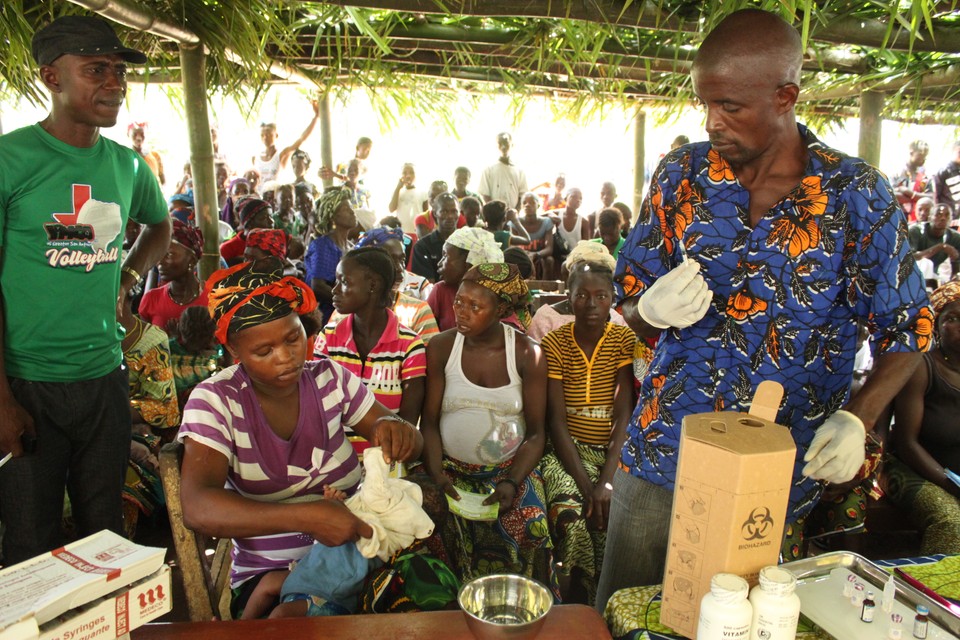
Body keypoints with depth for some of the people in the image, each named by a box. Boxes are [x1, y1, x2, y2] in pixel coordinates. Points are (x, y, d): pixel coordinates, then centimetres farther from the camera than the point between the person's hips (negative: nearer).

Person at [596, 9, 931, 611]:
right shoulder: (683, 173, -2)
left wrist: (857, 419, -16)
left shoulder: (858, 195, -7)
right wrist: (653, 309, -21)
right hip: (662, 452, 2)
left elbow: (907, 328, 0)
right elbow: (630, 299, 3)